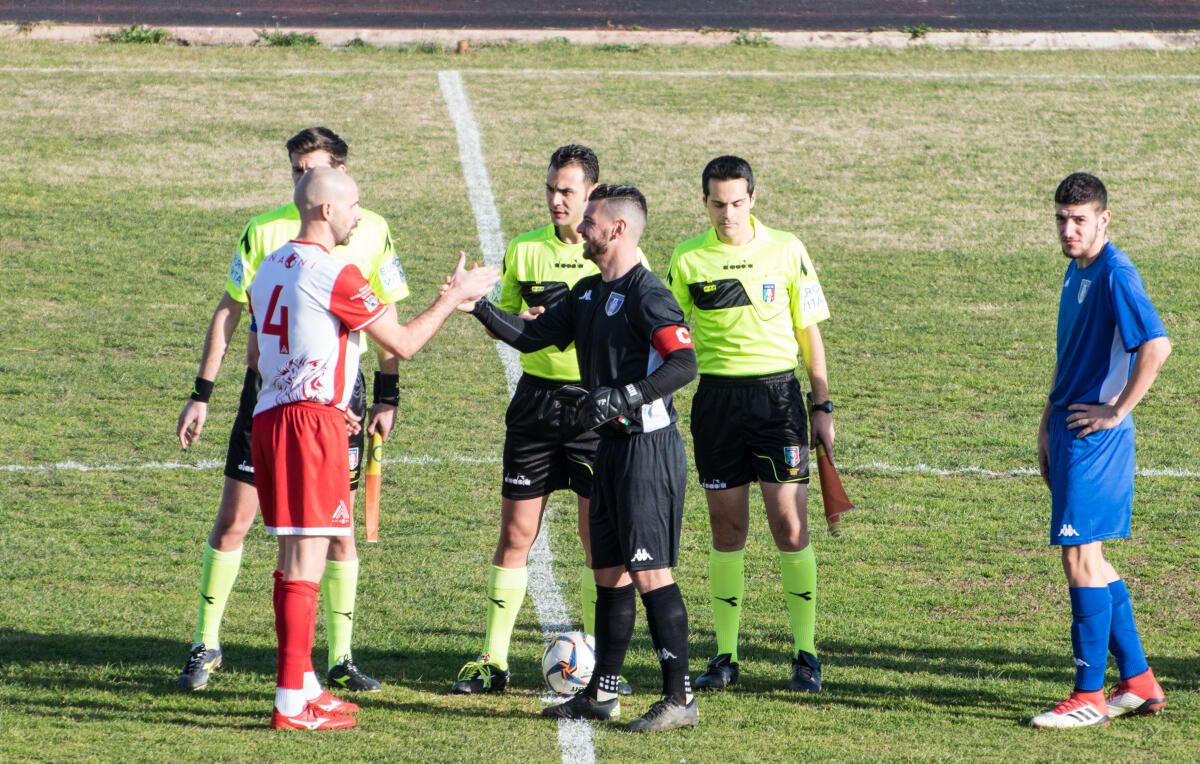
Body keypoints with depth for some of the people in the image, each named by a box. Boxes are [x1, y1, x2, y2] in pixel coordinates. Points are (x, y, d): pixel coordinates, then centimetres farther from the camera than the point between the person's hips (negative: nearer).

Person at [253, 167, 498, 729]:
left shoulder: (271, 268, 15)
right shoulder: (335, 275, -13)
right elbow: (402, 344, -7)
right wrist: (454, 296, 6)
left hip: (268, 420, 9)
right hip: (312, 422, -9)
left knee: (293, 559, 16)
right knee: (306, 563, -8)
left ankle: (302, 686, 22)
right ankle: (292, 703, -9)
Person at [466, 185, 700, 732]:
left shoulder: (646, 295, -14)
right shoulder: (588, 294, 15)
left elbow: (683, 363, -23)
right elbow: (531, 336, 19)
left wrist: (622, 398, -28)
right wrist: (481, 308, 6)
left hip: (648, 445, -10)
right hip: (612, 443, 10)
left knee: (649, 571, -11)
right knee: (608, 570, 14)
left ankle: (679, 697, -9)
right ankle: (602, 692, 22)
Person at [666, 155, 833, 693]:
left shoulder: (785, 251, 2)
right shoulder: (688, 259, 3)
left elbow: (809, 330, 7)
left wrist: (822, 407, 5)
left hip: (777, 391, -1)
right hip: (716, 396, 1)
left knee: (790, 524, -6)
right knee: (727, 528, 3)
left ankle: (806, 654, 2)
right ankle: (725, 656, 10)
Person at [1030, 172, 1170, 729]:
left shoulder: (1116, 275, -16)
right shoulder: (1077, 272, 15)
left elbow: (1156, 345, -27)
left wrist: (1116, 411, -19)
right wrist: (1048, 426, 20)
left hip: (1096, 437, -10)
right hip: (1071, 431, 10)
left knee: (1080, 556, -8)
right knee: (1086, 558, 13)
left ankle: (1089, 697, -4)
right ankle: (1138, 682, 20)